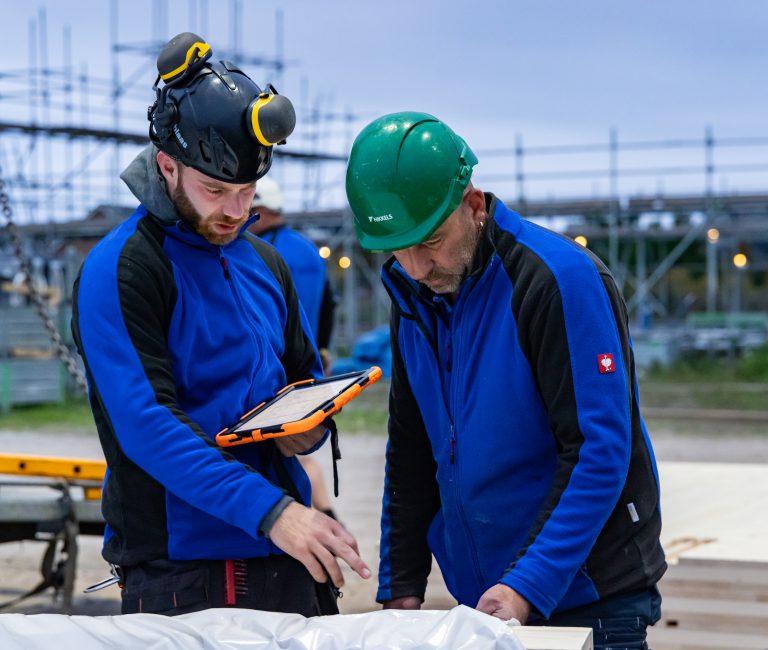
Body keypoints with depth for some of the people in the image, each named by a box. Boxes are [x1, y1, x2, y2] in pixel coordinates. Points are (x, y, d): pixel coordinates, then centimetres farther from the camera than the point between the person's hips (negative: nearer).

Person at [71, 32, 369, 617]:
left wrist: (311, 428, 1)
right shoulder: (119, 271, -9)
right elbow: (145, 424, -19)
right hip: (180, 577, -6)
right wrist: (269, 510, -28)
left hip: (290, 564, 7)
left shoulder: (263, 262, 14)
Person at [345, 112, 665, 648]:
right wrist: (401, 587, 6)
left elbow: (599, 453, -20)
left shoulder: (562, 278, -17)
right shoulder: (413, 294, 5)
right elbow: (411, 455, 13)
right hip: (481, 600, 6)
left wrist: (528, 587, -25)